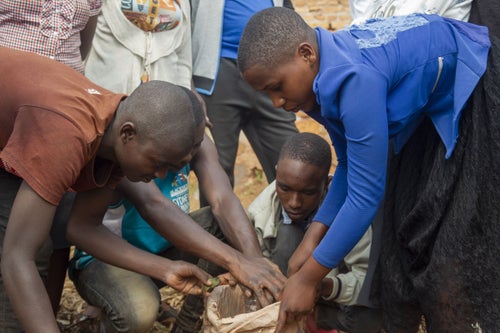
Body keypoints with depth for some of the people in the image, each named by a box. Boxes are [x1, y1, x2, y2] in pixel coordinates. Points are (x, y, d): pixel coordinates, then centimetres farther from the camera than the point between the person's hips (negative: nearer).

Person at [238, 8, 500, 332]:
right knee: (408, 234, 8)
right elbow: (353, 166, 5)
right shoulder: (324, 74, -7)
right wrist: (312, 238, -3)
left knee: (460, 244, -9)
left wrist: (307, 278, -23)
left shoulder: (354, 78, -35)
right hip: (435, 104, 9)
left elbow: (366, 193, -31)